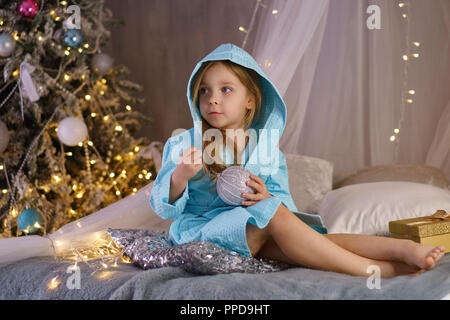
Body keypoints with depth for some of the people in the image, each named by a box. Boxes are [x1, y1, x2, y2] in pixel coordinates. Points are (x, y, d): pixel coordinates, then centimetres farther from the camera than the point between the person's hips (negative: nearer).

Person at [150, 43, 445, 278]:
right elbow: (163, 207, -6)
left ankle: (401, 248, -37)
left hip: (258, 234, 4)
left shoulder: (267, 149, 9)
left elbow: (285, 201, 3)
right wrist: (179, 178, -28)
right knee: (274, 214, -30)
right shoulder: (183, 145, 0)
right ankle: (376, 270, -34)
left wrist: (267, 197, -21)